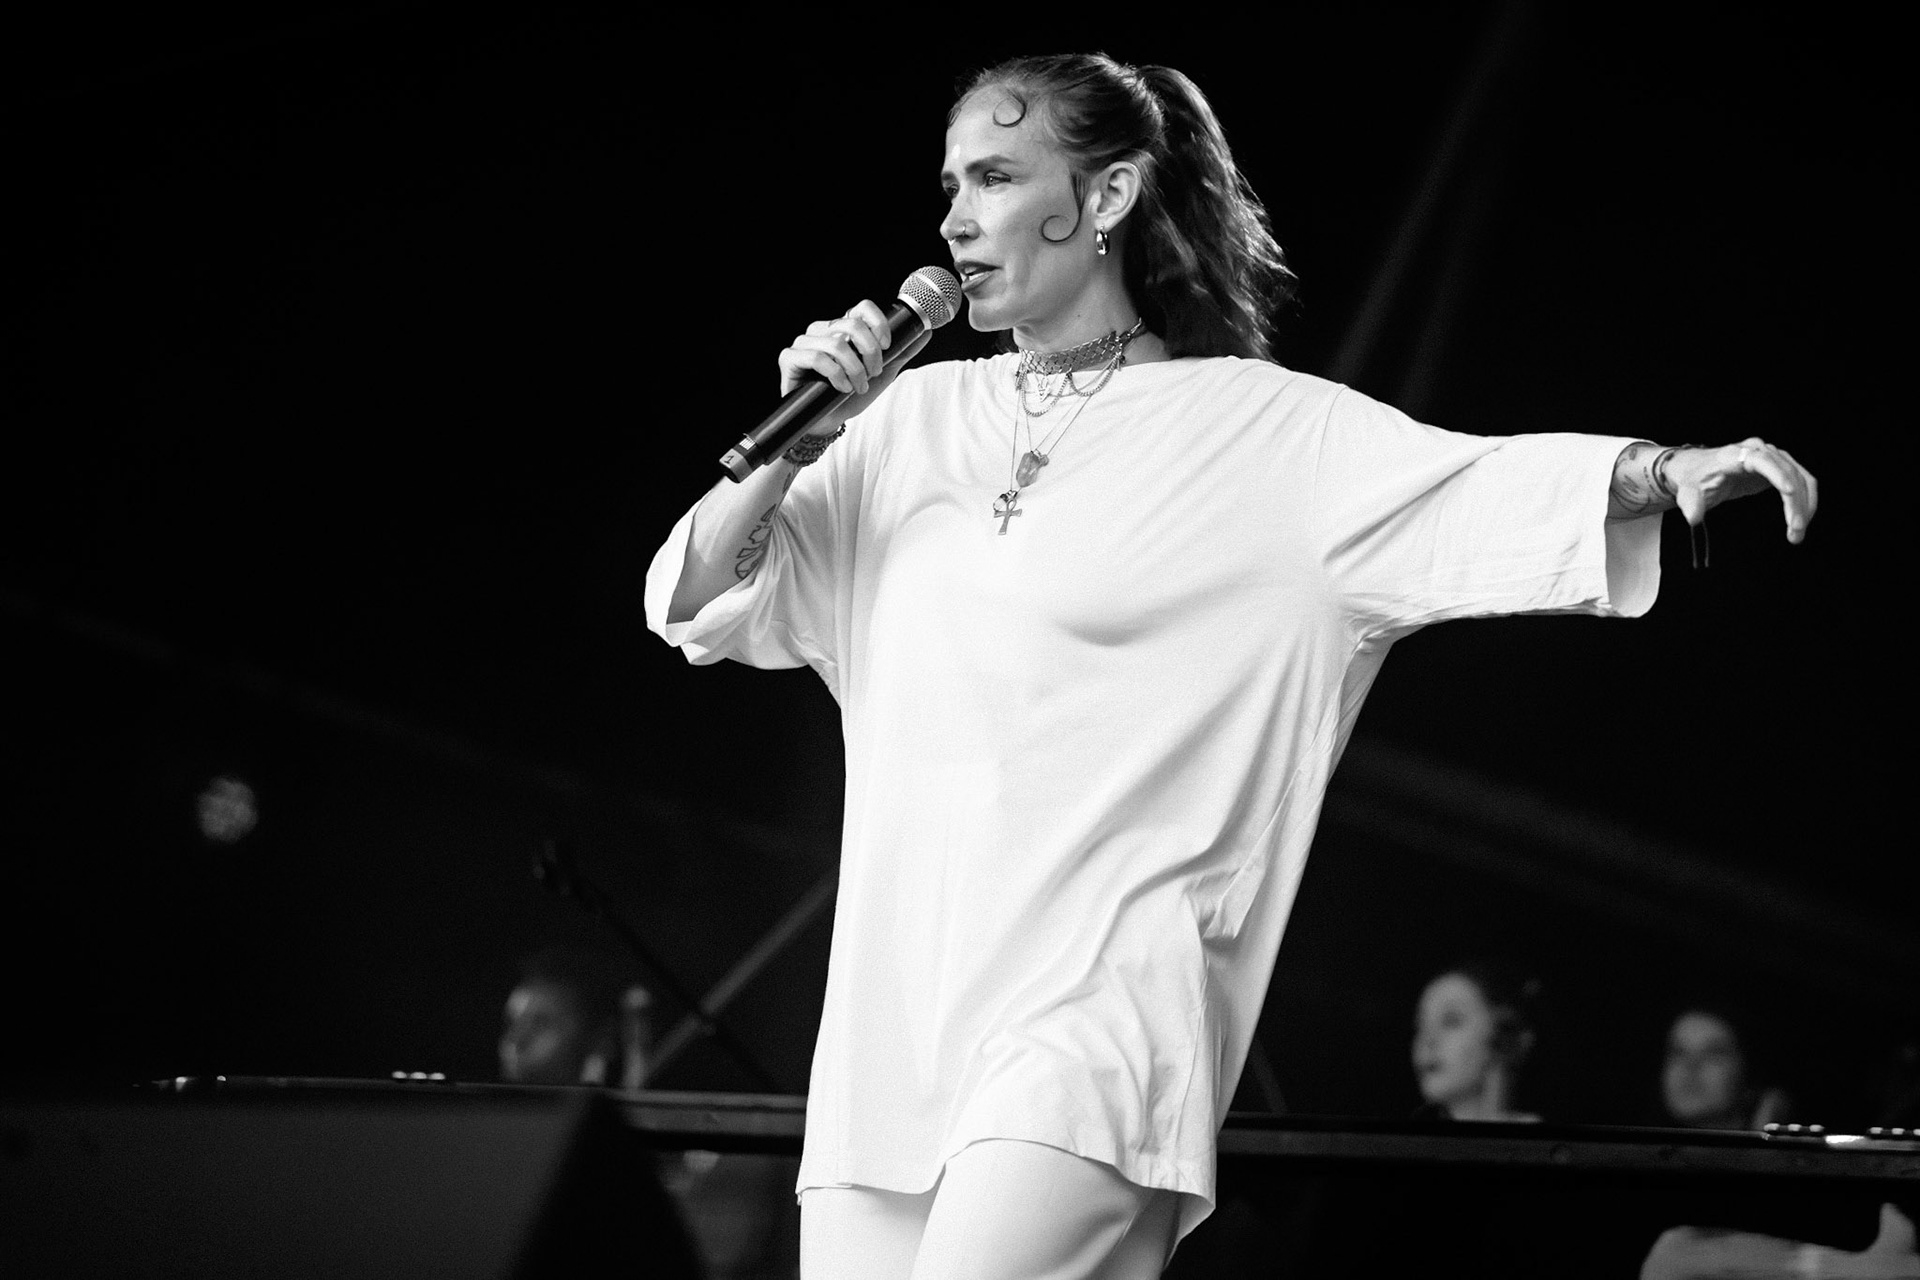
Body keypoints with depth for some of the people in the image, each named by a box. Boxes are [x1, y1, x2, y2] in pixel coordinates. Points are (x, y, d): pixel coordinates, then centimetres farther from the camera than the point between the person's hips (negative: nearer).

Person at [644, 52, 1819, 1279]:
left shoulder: (1260, 432, 2)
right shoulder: (916, 419, 14)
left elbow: (1479, 488, -10)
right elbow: (693, 604, 14)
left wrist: (1672, 470, -26)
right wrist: (792, 449, -2)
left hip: (1094, 1007, -5)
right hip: (888, 1025, 5)